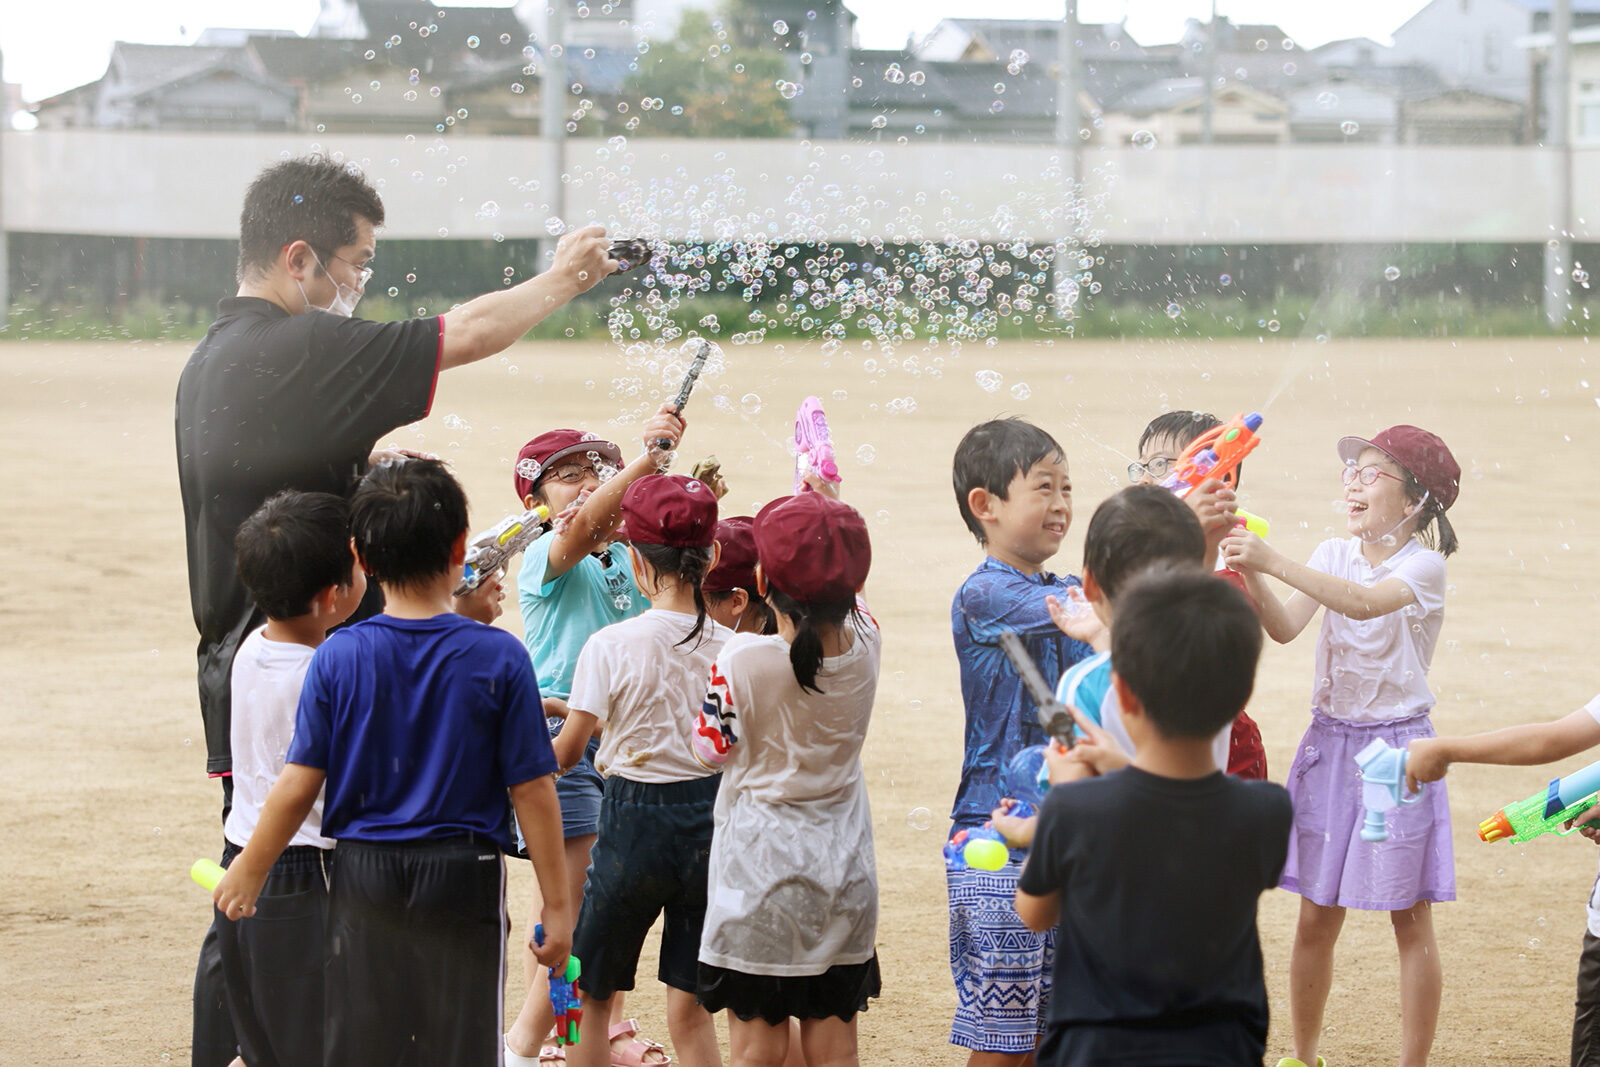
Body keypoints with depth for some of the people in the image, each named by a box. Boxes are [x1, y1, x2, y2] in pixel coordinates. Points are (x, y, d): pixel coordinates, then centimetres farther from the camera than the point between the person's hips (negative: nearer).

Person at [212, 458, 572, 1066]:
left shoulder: (338, 657, -6)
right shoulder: (498, 658, -9)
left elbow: (298, 785, -4)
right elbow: (532, 792, -8)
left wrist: (248, 872, 10)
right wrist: (555, 905, 0)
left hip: (364, 878, 2)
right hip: (463, 877, -1)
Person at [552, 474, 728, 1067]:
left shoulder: (610, 646, -12)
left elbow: (565, 754, -7)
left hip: (635, 823, -3)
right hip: (711, 822, 3)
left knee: (587, 998, 14)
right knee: (689, 1012, 10)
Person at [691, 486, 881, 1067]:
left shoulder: (741, 660, -21)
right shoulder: (865, 646, -7)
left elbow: (711, 748, -8)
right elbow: (852, 599, 16)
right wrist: (831, 509, 25)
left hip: (760, 862, -4)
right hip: (843, 867, 4)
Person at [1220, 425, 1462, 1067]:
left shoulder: (1423, 565, -10)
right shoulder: (1333, 555, 6)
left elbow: (1365, 602, -30)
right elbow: (1284, 628, -8)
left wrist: (1273, 563, -37)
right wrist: (1249, 570, -25)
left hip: (1398, 744, -4)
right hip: (1330, 743, 4)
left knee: (1411, 918, 2)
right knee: (1316, 917, 7)